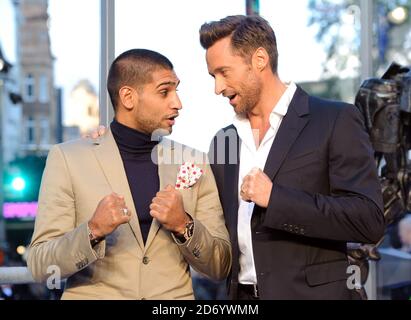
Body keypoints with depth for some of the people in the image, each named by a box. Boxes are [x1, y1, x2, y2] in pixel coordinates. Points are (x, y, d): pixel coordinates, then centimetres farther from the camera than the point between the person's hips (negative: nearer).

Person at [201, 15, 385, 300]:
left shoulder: (335, 121, -7)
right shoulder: (223, 141, 10)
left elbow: (369, 220, -15)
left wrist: (275, 198, -19)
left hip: (312, 292, -5)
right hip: (240, 293, 5)